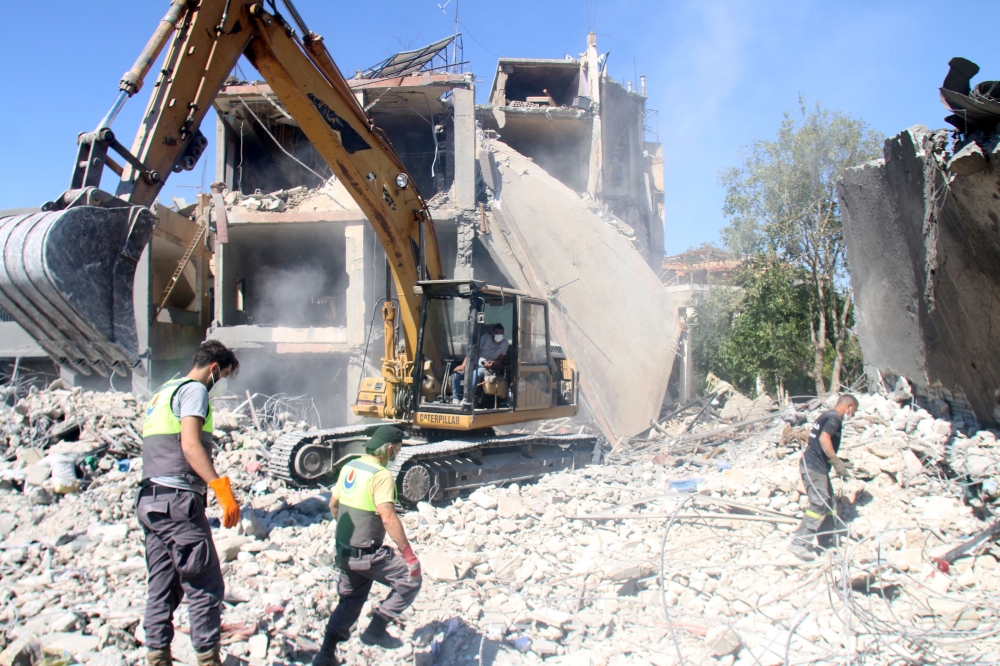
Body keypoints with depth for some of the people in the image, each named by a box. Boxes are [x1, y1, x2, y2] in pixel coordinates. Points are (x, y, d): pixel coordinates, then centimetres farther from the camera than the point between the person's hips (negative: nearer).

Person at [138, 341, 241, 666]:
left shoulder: (162, 393, 22)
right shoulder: (193, 390, -6)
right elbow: (190, 445, -19)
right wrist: (222, 489, -25)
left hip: (149, 500, 10)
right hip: (178, 501, -10)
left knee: (162, 587, 13)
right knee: (206, 588, -2)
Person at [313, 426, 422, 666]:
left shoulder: (349, 467, 5)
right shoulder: (381, 475, -20)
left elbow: (333, 505, 15)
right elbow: (388, 518, -27)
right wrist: (409, 554, -23)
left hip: (344, 551, 8)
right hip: (367, 554, -8)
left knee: (350, 601, 23)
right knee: (410, 581, 4)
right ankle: (376, 630, 6)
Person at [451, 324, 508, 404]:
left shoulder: (505, 343, 1)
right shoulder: (486, 337, -4)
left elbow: (500, 360, 6)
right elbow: (473, 351, -9)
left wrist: (493, 362, -19)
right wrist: (463, 365, -21)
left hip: (487, 367, -2)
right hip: (474, 363, 2)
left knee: (476, 374, -37)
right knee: (457, 373, -24)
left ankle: (466, 400, -43)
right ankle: (455, 400, -27)